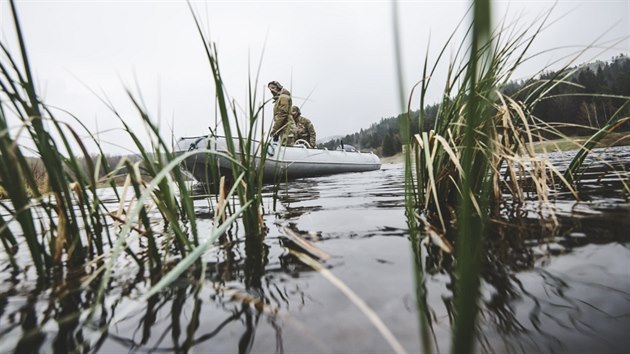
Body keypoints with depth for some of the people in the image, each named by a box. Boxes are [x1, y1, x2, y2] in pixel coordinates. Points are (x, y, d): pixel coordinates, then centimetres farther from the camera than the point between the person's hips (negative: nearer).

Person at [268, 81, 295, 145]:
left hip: (287, 129, -10)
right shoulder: (278, 99, 27)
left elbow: (282, 115, -15)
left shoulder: (283, 97, -3)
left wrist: (274, 130, -15)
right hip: (284, 131, 10)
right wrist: (276, 132, 18)